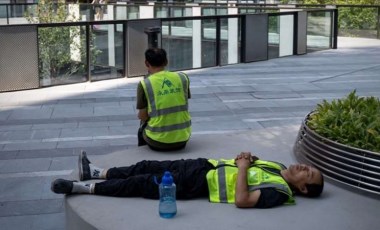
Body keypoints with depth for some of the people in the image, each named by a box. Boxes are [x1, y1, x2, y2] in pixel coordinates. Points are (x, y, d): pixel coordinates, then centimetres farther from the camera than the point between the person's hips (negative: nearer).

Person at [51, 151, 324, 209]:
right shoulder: (279, 167, 8)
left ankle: (84, 187, 3)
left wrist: (242, 167, -20)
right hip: (207, 166, 8)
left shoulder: (279, 192, -18)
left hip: (201, 184, -8)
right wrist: (246, 158, 1)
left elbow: (242, 200, -30)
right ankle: (96, 172, 23)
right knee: (147, 167, 10)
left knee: (141, 184, -6)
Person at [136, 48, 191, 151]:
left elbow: (143, 116, -3)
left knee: (143, 126, 31)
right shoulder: (183, 77, 0)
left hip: (158, 143, -2)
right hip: (182, 139, 3)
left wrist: (140, 115, 19)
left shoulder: (144, 84, -9)